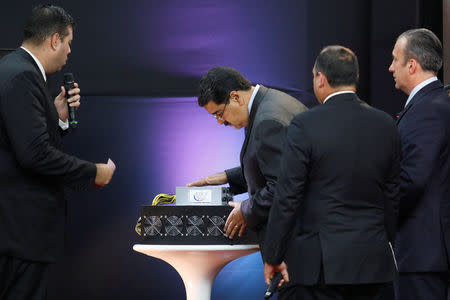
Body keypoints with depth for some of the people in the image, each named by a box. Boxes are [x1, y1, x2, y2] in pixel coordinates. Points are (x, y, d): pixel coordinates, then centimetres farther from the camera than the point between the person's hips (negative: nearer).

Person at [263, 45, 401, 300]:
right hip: (373, 262, 5)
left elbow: (287, 198, -9)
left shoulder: (305, 126, -10)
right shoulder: (385, 125, 5)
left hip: (321, 262, -5)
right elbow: (393, 196, 10)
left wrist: (273, 257, 0)